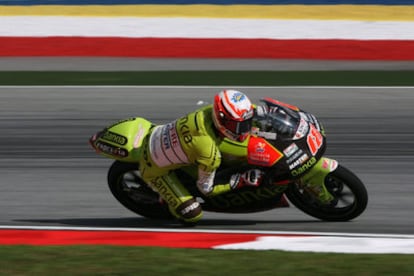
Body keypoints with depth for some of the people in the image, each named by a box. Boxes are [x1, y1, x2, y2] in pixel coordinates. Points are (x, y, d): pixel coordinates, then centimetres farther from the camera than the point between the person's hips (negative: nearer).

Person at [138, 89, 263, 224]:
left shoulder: (212, 110, -21)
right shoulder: (210, 153, -37)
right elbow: (206, 189, -19)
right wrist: (241, 181, -24)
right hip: (155, 168, -7)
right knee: (192, 215, -12)